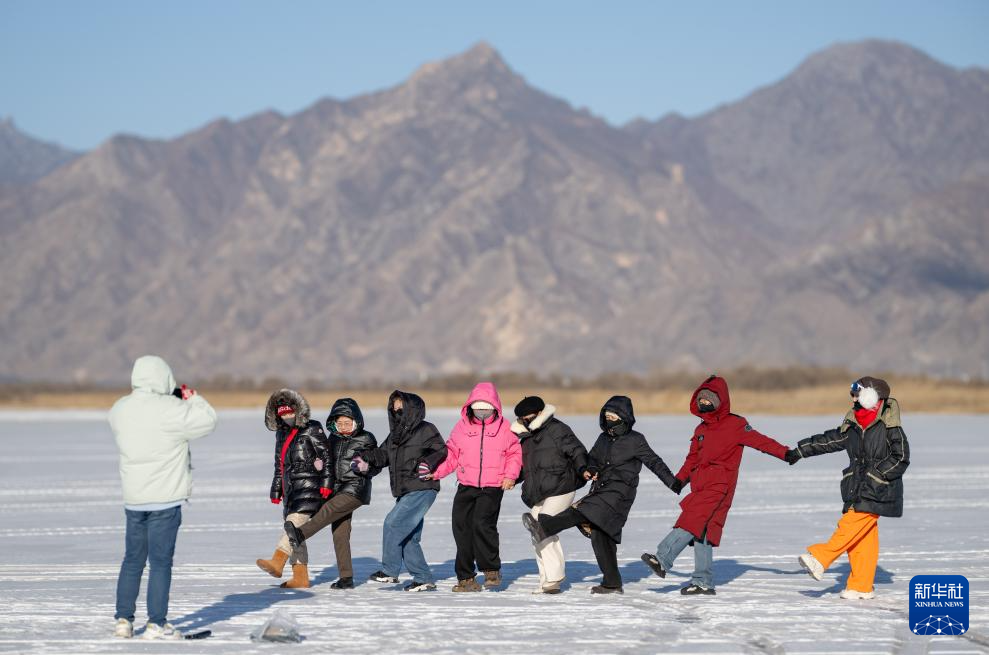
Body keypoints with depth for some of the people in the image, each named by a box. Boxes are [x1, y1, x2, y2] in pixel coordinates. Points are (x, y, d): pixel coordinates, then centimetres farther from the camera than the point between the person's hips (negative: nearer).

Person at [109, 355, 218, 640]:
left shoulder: (119, 410, 4)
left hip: (133, 498, 6)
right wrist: (193, 398, 7)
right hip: (165, 498, -6)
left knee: (132, 559, 15)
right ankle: (156, 624, -2)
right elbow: (208, 421, -9)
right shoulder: (170, 410, -16)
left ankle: (123, 620, 16)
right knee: (160, 561, -1)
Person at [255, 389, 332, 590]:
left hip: (310, 488, -9)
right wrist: (276, 490, 25)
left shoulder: (312, 430, -4)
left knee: (294, 524, -22)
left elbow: (326, 456, -9)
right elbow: (279, 465, 26)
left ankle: (277, 562, -37)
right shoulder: (282, 434, 19)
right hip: (291, 489, 9)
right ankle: (301, 578, 9)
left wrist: (327, 482, -16)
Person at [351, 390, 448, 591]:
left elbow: (441, 450, -8)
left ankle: (389, 571, -9)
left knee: (393, 524, -15)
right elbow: (382, 454, 18)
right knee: (409, 538, 8)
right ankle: (423, 579, 13)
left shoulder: (425, 430, -5)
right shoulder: (396, 434, 19)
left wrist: (428, 463, -24)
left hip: (422, 489, -9)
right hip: (405, 492, 9)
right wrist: (365, 459, 1)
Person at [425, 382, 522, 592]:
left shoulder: (504, 428, 2)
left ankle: (492, 570, -5)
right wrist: (436, 471, -2)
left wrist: (510, 475, -5)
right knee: (462, 528, 0)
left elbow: (515, 453, 9)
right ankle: (466, 578, 10)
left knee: (482, 523, -22)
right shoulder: (462, 426, 7)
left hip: (492, 487, -4)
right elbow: (451, 454, 11)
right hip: (466, 486, 4)